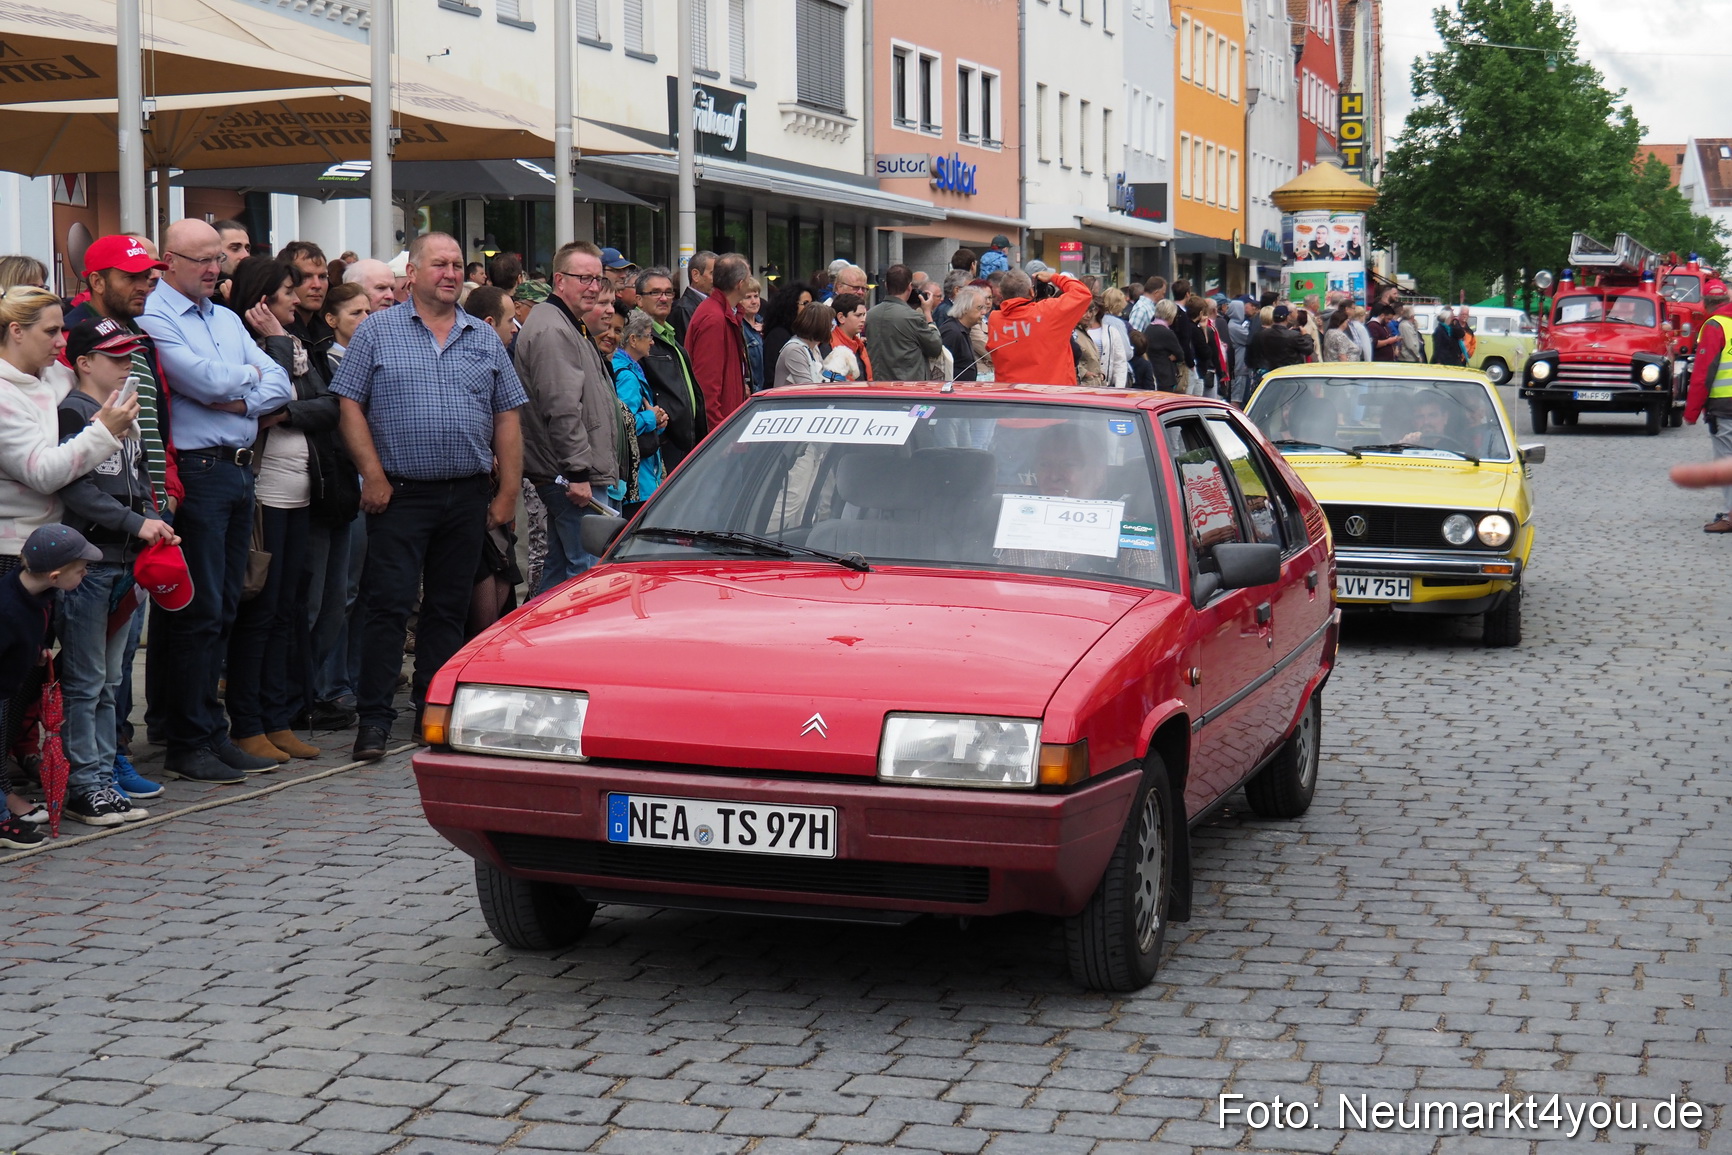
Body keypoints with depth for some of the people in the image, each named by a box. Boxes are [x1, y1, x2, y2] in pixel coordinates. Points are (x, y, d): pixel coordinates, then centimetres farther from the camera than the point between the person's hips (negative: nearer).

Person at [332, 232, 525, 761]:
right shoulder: (377, 331, 3)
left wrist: (507, 491, 5)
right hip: (400, 494, -3)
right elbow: (350, 405, -2)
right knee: (387, 606, -5)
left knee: (449, 608, 9)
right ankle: (374, 717, -2)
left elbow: (506, 418, 12)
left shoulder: (485, 339, 12)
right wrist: (373, 474, -11)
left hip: (468, 496, 4)